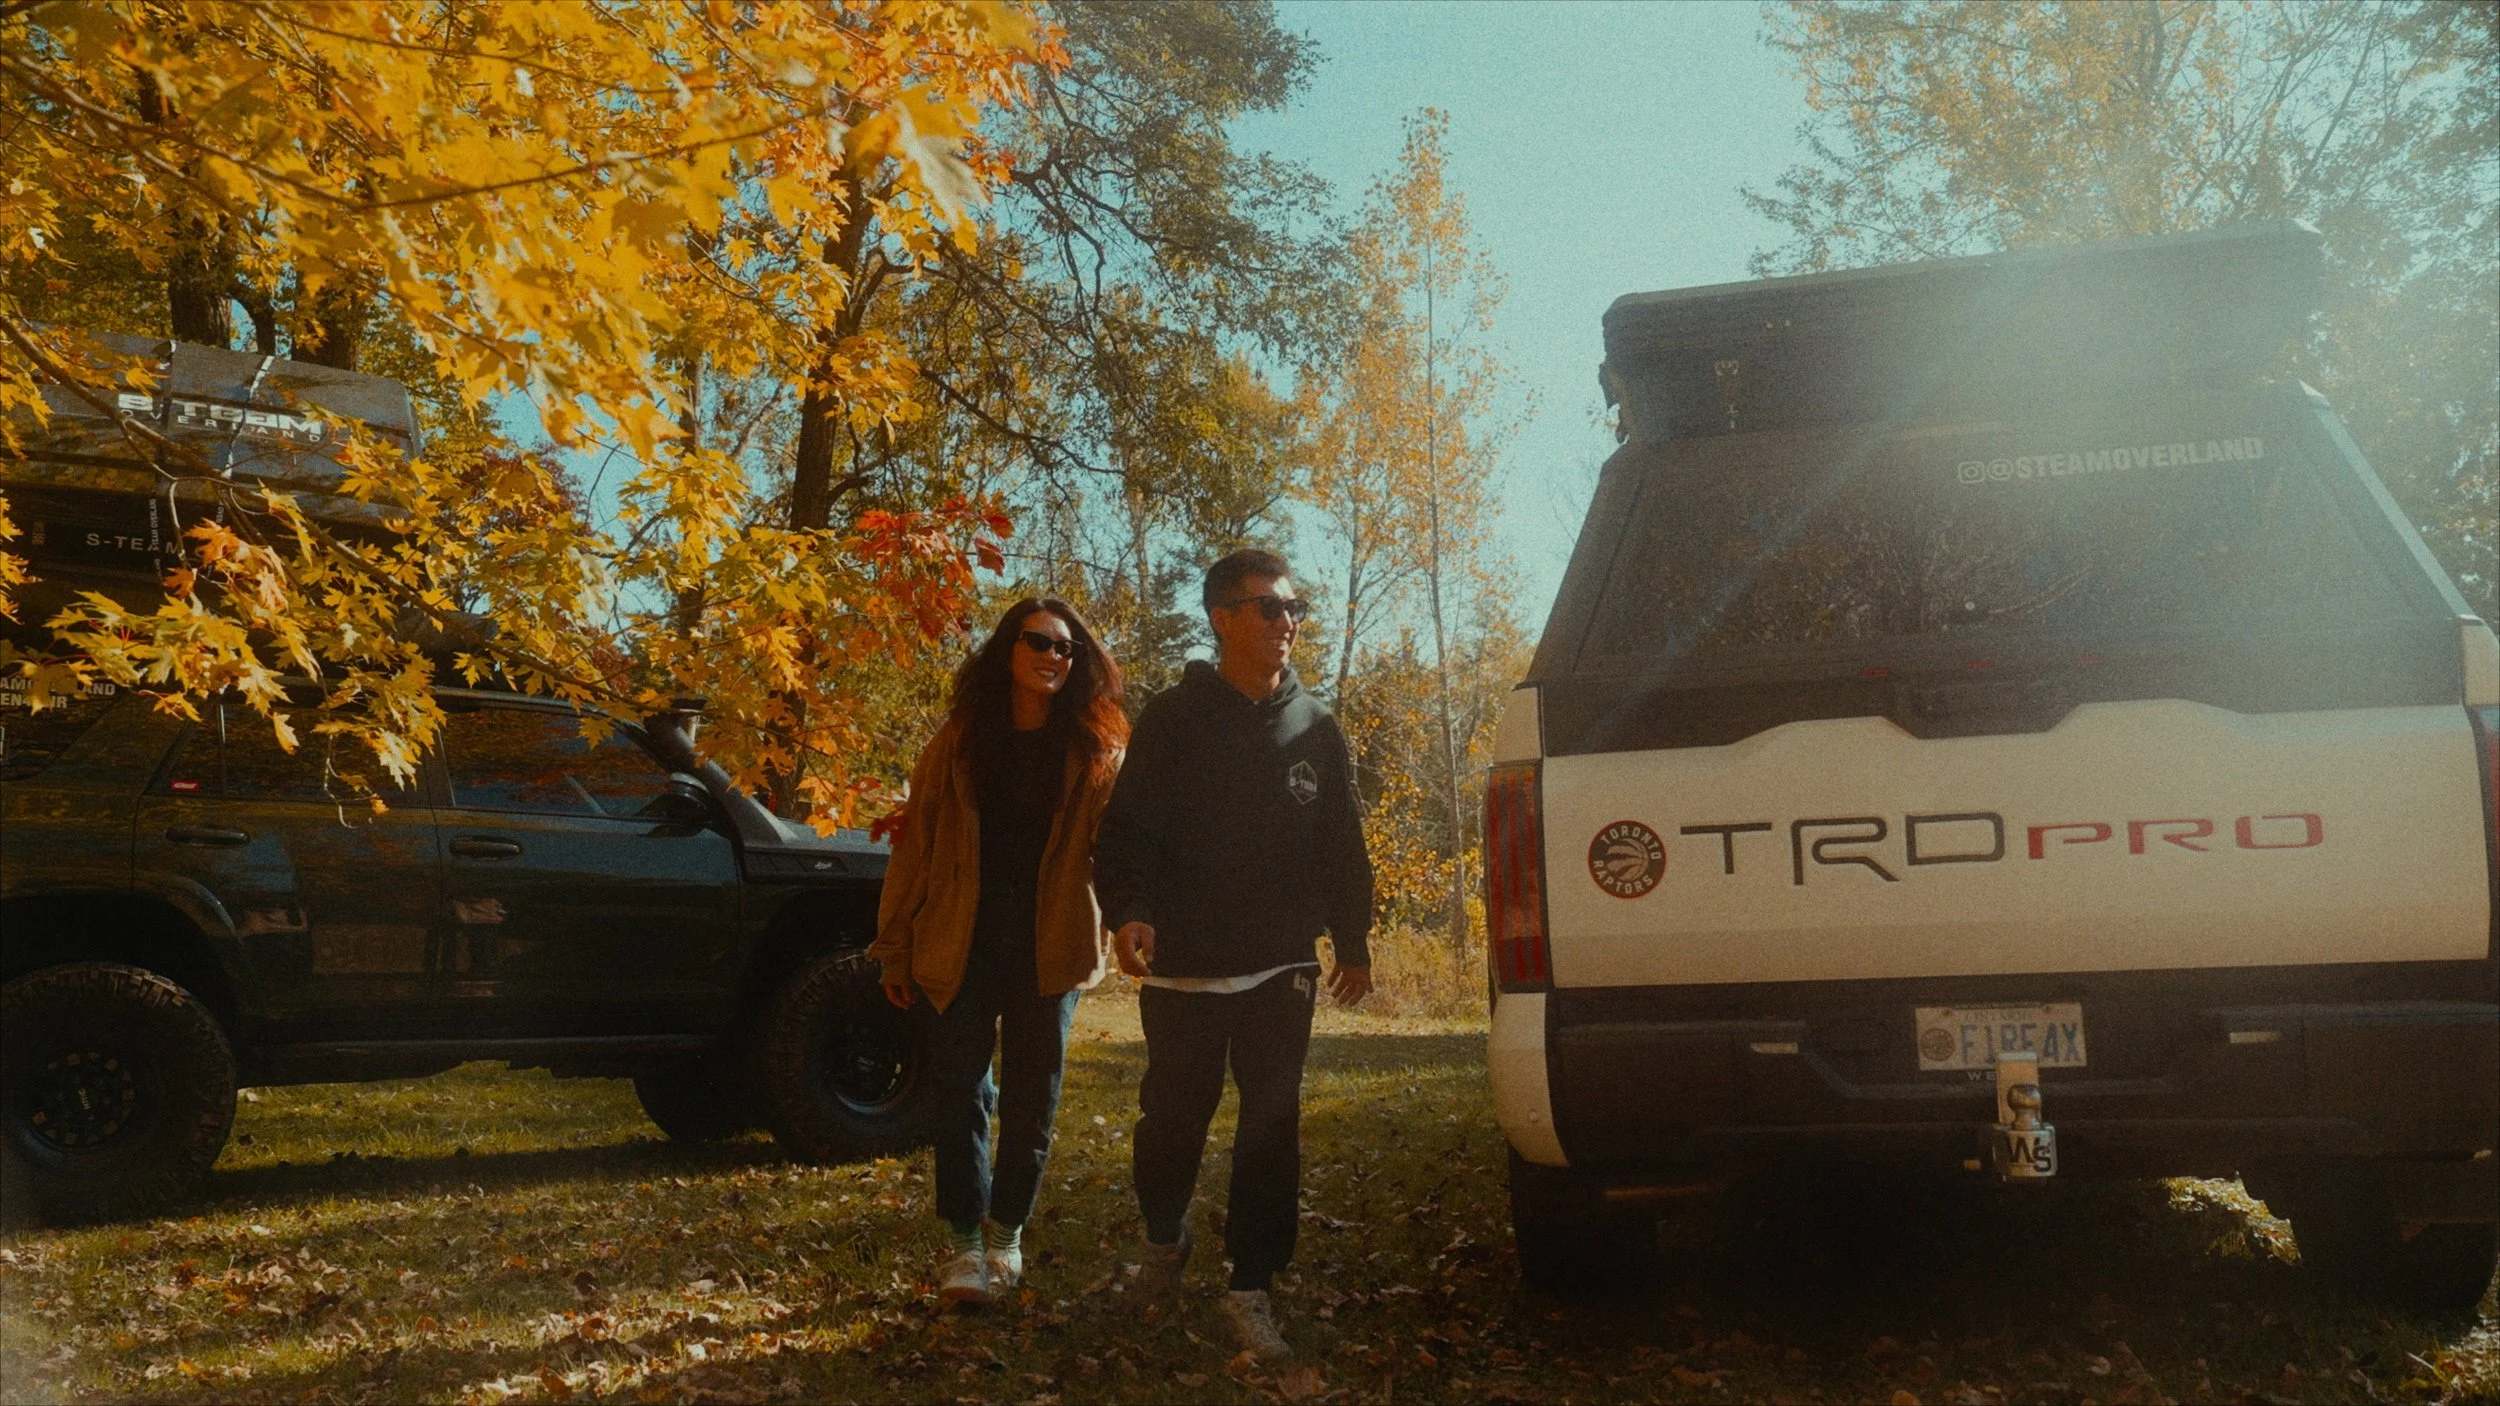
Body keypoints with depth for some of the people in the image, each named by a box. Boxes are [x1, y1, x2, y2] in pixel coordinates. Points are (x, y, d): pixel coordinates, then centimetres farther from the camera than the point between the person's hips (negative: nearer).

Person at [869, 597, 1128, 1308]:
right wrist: (896, 946, 2)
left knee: (1030, 1096, 8)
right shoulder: (961, 740, 3)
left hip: (1049, 947, 0)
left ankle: (1007, 1232, 22)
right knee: (960, 1085, -2)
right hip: (965, 941, 0)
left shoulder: (1097, 748, 3)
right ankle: (964, 1240, 7)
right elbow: (917, 842, 4)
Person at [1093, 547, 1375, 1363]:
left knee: (1271, 1127, 1)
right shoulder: (1174, 719, -1)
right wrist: (1129, 910, -22)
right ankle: (1164, 1237, 36)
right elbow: (1128, 829, -6)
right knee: (1174, 1115, 9)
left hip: (1280, 968, 2)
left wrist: (1352, 942, 12)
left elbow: (1342, 846, 13)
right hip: (1183, 965, -2)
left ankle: (1251, 1286, 11)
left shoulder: (1315, 729, 8)